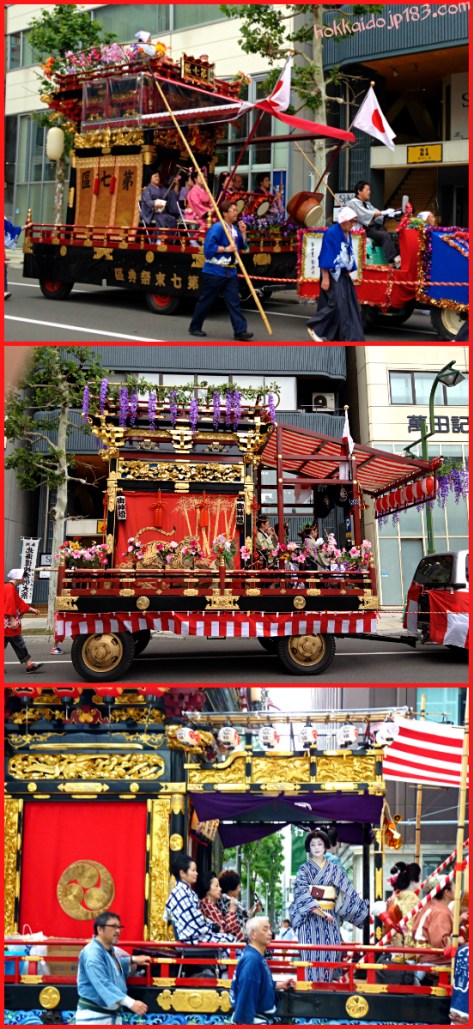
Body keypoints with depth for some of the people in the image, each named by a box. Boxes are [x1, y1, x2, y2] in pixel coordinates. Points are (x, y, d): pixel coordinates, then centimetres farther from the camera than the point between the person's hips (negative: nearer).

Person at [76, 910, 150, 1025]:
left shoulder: (110, 951, 13)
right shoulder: (92, 953, -20)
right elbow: (103, 985, -31)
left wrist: (133, 960, 24)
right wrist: (130, 1002, -37)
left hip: (112, 1015, 10)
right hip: (94, 1016, -10)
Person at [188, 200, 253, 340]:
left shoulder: (235, 229, 10)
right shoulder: (217, 228, -14)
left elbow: (243, 247, 15)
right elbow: (209, 247, -20)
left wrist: (243, 233, 2)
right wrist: (226, 249, -21)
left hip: (230, 271, 7)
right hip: (214, 271, -6)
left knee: (234, 302, -2)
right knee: (205, 301, 5)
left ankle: (240, 331, -6)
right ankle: (194, 327, 19)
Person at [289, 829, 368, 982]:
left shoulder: (334, 870, 11)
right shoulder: (304, 869, 2)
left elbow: (348, 891, 11)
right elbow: (301, 892, -11)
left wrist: (364, 909, 5)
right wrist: (318, 909, -22)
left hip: (329, 919, 3)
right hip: (309, 918, -2)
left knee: (329, 955, -3)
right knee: (310, 954, -8)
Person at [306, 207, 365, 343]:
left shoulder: (347, 234, 10)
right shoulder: (331, 233, -15)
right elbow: (326, 256, -17)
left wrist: (348, 273, 16)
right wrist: (325, 278, -20)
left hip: (343, 275, 8)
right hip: (333, 275, -8)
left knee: (349, 305, 6)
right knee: (336, 304, -11)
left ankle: (352, 336, 11)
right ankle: (314, 327, 4)